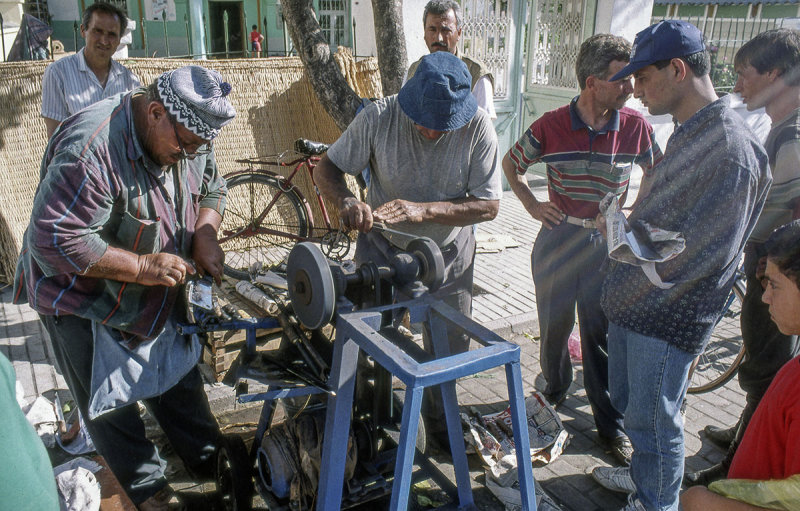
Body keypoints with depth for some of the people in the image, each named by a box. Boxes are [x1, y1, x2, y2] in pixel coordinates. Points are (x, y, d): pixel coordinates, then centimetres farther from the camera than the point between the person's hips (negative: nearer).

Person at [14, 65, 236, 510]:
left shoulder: (190, 134, -10)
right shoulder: (91, 150, -35)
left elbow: (211, 188, 7)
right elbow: (54, 242, -34)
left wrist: (204, 236, -13)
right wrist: (143, 266, -33)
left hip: (156, 297, 7)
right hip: (83, 303, -6)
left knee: (180, 382, 18)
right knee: (113, 408, 10)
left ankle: (209, 461, 36)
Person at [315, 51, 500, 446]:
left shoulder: (477, 126, -20)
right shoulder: (380, 117, -20)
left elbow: (488, 205, -18)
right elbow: (327, 168, -10)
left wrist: (423, 209, -31)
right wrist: (347, 201, -32)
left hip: (447, 256, 1)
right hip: (382, 249, 0)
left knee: (448, 351, 13)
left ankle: (443, 431, 40)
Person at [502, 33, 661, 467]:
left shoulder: (635, 126, -6)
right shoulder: (550, 127, -10)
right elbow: (511, 164, 7)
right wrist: (532, 205, -4)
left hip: (609, 242, 0)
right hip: (559, 238, 0)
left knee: (602, 333, 5)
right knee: (554, 325, 13)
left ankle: (611, 423, 21)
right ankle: (554, 391, 41)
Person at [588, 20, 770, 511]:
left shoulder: (731, 147, -22)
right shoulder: (690, 132, 9)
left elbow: (705, 251, -25)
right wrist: (627, 222, 4)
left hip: (668, 317, -9)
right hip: (634, 303, 10)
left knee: (652, 417, 8)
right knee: (626, 397, 24)